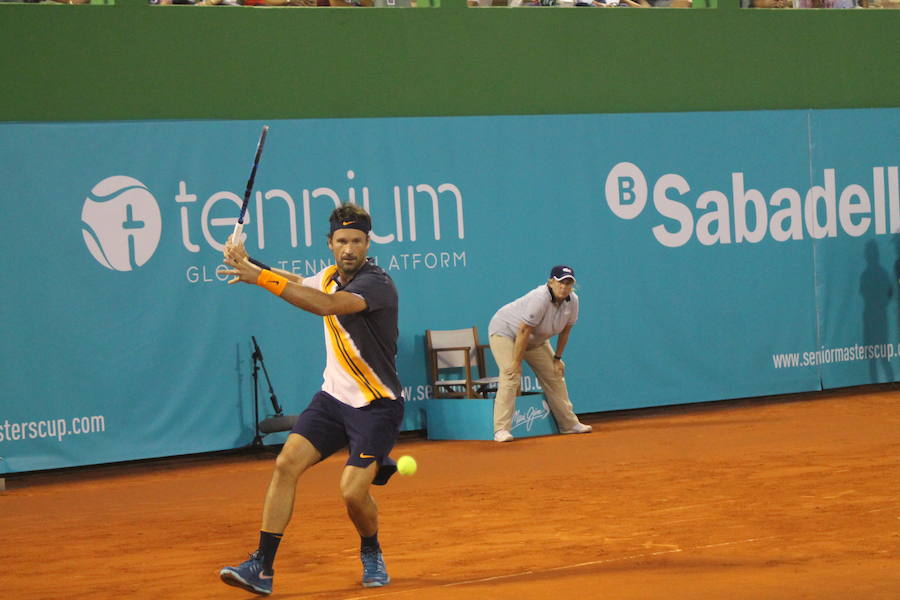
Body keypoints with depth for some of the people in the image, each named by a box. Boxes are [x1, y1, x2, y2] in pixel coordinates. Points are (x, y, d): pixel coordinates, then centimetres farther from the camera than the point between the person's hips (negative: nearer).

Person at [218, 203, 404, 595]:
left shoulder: (377, 284, -21)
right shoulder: (329, 277, 5)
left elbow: (326, 305, -39)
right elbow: (297, 284, 29)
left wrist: (260, 277, -42)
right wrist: (247, 263, 12)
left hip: (376, 405, -7)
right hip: (333, 397, 7)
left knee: (353, 492, -17)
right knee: (287, 464, -10)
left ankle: (371, 553, 16)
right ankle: (262, 568, -8)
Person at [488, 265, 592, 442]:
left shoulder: (572, 301, -13)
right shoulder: (540, 299, -36)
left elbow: (565, 330, 1)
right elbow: (523, 332, -33)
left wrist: (557, 358, 4)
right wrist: (516, 363, -29)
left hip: (536, 340, 8)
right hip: (504, 331, -8)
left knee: (555, 374, 8)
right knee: (510, 376, -24)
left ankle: (569, 424, 20)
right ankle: (501, 430, -27)